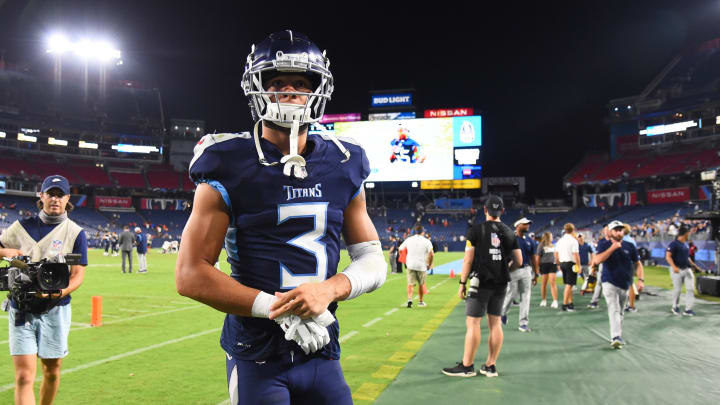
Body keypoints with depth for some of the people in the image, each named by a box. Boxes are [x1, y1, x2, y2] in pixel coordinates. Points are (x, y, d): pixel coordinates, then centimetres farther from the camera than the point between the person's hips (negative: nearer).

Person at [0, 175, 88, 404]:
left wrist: (58, 293, -23)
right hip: (21, 308, 1)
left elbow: (78, 275, -5)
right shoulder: (21, 227, 5)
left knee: (52, 371, 12)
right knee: (24, 377, -7)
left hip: (55, 310, 0)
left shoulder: (76, 233, -1)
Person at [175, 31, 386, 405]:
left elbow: (373, 262, 6)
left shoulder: (343, 167, 3)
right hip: (256, 355, -3)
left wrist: (329, 289, -14)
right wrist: (276, 308, -19)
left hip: (321, 351, 4)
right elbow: (191, 275, -10)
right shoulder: (230, 170, -8)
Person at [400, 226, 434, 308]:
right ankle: (420, 301, 26)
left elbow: (400, 249, 14)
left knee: (410, 283, 3)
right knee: (421, 284, 14)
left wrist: (405, 260, 26)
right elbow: (432, 254, -12)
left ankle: (409, 300, -16)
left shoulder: (408, 240, 5)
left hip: (410, 265, 1)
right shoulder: (426, 241, -3)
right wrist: (429, 264, 3)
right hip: (421, 266, -1)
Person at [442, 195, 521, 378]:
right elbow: (518, 261, 7)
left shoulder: (476, 230, -7)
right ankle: (490, 366, 17)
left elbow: (468, 260, -9)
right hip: (501, 284, 5)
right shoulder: (509, 232, 6)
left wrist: (462, 283, -3)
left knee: (472, 323, 0)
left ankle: (467, 366, 5)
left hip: (481, 282, -5)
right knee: (495, 323, 10)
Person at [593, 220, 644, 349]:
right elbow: (597, 260, -18)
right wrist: (612, 248, -22)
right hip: (610, 283, -4)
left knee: (620, 312, 13)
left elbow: (638, 264, 9)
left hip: (625, 285, 4)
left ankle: (618, 337, 23)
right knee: (614, 310, -16)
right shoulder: (604, 245, -3)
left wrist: (641, 279, -4)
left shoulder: (629, 246, 5)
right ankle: (616, 338, -24)